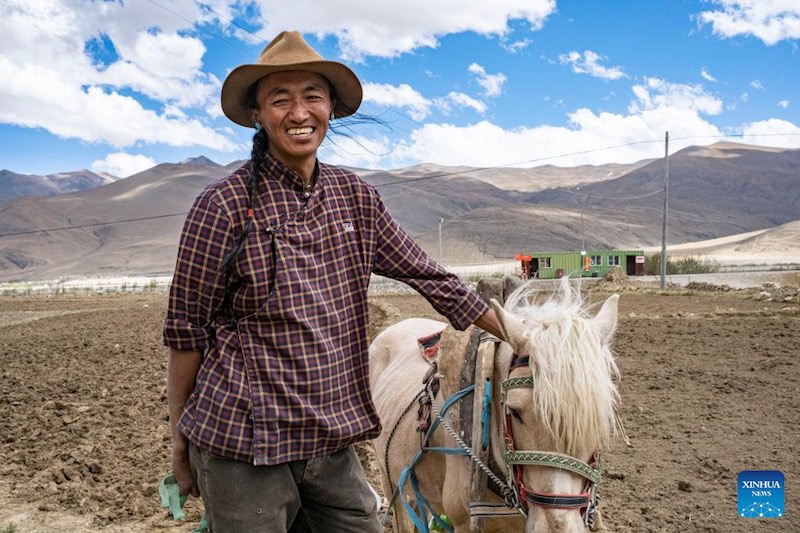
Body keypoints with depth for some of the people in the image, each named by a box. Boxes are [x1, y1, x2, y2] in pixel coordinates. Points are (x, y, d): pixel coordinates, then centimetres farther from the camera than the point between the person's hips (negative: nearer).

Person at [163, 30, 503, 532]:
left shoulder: (356, 195, 3)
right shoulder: (224, 205, -11)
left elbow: (428, 275, 8)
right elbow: (185, 331, -5)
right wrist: (181, 438, 0)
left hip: (333, 443, 5)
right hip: (242, 447, -4)